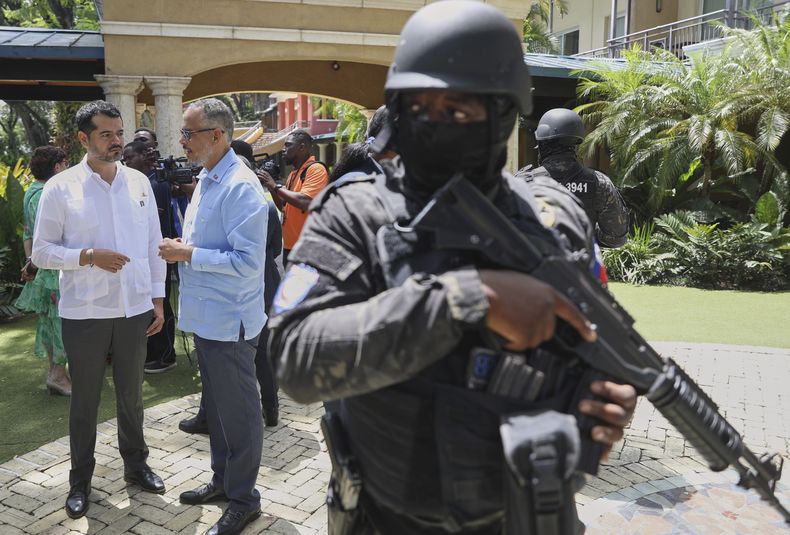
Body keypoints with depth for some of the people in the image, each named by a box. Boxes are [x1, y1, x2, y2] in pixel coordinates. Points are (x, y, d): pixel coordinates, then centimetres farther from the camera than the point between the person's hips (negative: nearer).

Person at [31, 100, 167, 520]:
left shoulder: (139, 182, 3)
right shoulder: (61, 187, -6)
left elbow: (153, 245, 7)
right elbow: (41, 251, -4)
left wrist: (158, 299, 5)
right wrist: (89, 256, -20)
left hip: (135, 309, 3)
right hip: (84, 313, -2)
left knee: (131, 394, 16)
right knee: (85, 399, 12)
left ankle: (135, 463, 36)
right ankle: (81, 478, 30)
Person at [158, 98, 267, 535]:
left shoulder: (240, 187, -20)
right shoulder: (206, 179, 10)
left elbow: (248, 262, -26)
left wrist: (189, 254, -19)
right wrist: (182, 249, 2)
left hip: (229, 321, -10)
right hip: (205, 316, 10)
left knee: (237, 412, 5)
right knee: (215, 405, 22)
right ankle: (222, 479, 41)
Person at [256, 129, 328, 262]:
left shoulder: (316, 169, -13)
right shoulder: (293, 173, 15)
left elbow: (305, 202, -26)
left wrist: (275, 186, -16)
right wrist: (270, 186, 4)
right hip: (290, 246, 9)